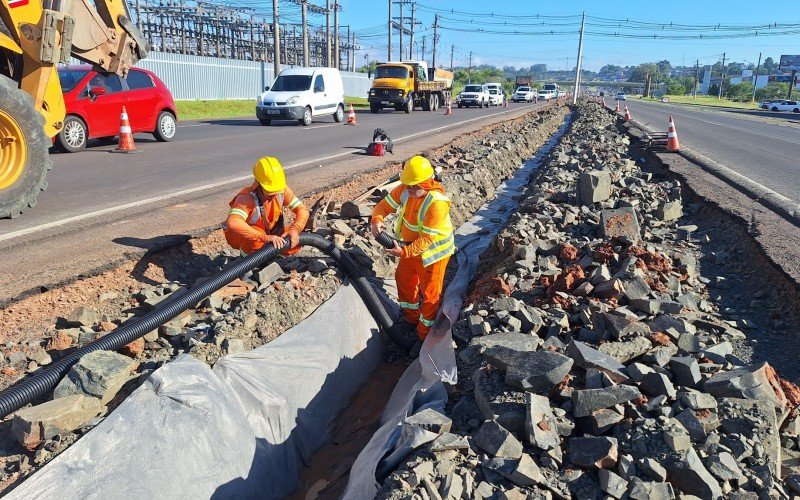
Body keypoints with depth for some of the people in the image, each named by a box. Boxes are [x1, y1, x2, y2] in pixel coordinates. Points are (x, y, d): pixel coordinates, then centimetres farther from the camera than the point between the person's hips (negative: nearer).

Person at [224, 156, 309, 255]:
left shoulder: (282, 190, -19)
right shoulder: (247, 198, -35)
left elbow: (302, 210, -15)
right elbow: (232, 223, -53)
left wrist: (294, 230, -34)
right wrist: (264, 238, -56)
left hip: (268, 234, 5)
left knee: (295, 243, -14)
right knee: (256, 238, -37)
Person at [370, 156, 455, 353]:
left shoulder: (436, 203, -34)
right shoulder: (405, 189, -13)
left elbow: (427, 238, -32)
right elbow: (385, 205, -5)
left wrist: (404, 252, -34)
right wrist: (377, 220, -26)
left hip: (433, 250, -8)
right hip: (411, 244, 8)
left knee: (430, 292, 3)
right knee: (404, 279, 22)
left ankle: (425, 336, 17)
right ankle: (411, 318, 44)